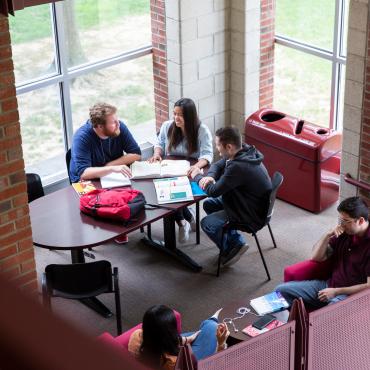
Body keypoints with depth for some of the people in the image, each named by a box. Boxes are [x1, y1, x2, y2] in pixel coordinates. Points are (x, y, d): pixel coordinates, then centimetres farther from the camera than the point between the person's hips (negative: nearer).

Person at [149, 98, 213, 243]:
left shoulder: (202, 131, -5)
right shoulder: (167, 126, 7)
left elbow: (207, 154, -13)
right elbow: (160, 143, 21)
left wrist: (197, 165, -35)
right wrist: (157, 153, -3)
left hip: (191, 173, -4)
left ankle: (182, 221, -8)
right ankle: (187, 218, -11)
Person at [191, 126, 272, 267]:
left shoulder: (238, 167, -34)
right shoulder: (243, 151, -6)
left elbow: (213, 191, -25)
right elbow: (217, 165, 9)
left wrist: (198, 176, -7)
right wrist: (210, 177, -13)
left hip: (252, 216, -10)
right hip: (247, 202, 10)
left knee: (206, 223, -10)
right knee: (208, 204, 14)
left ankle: (231, 249, 13)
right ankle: (236, 241, 19)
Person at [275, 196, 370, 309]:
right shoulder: (345, 233, 5)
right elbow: (316, 257, 10)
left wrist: (336, 291, -19)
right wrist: (328, 235, -7)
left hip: (350, 295, -8)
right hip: (328, 285, 8)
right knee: (281, 290, -2)